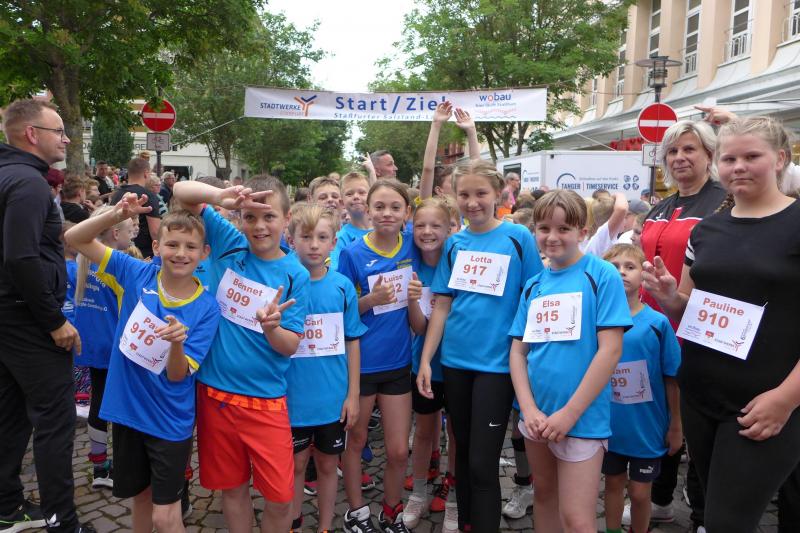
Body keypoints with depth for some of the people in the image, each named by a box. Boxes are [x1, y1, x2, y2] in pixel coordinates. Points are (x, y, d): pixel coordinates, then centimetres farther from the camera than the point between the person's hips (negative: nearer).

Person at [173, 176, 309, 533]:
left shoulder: (295, 275, -6)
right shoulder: (228, 243, -3)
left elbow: (290, 346, -6)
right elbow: (181, 191, -7)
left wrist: (270, 327, -28)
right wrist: (222, 197, -26)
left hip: (266, 400, -1)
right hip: (215, 391, 2)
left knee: (280, 496, 1)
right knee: (232, 487, 16)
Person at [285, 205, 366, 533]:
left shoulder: (342, 286, -5)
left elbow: (352, 343, 0)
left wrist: (353, 394, -1)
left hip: (333, 397, 1)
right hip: (293, 396, -1)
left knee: (327, 464, 16)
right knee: (296, 464, 15)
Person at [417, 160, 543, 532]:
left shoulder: (518, 237, -5)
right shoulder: (454, 243, 5)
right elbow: (442, 306, 5)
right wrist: (425, 360, 2)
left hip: (497, 363, -4)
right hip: (455, 361, 4)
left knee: (482, 463, -2)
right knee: (463, 453, 17)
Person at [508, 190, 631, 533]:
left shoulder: (602, 275, -9)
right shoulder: (533, 285, 6)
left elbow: (610, 349, -15)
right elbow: (518, 351, 5)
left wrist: (569, 413, -16)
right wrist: (529, 409, -9)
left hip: (582, 418, -5)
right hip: (536, 416, 5)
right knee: (543, 495, 20)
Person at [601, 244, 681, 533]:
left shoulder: (658, 323, -13)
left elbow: (671, 379, -6)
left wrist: (676, 426, -1)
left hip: (646, 427, -2)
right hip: (609, 425, 2)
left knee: (639, 492, 10)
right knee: (613, 483, 19)